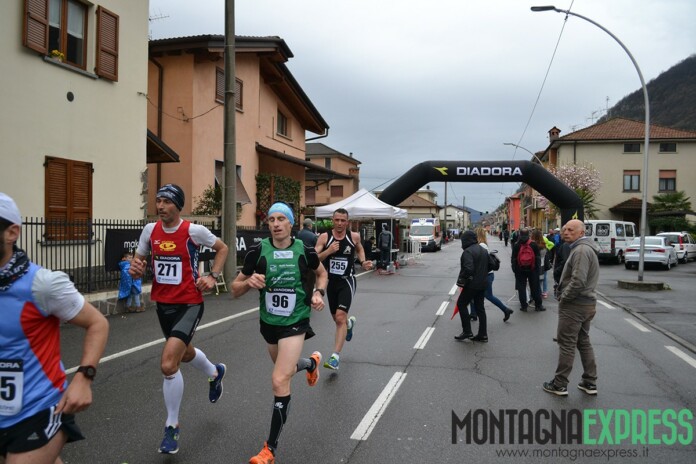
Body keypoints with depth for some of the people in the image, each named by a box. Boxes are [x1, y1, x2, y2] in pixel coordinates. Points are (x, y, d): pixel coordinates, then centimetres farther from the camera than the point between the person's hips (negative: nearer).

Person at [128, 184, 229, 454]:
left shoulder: (194, 230, -14)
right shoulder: (150, 230, -1)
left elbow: (222, 248, 2)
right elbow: (139, 259, 12)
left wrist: (212, 277, -8)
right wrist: (135, 269, -11)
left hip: (189, 304, -6)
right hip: (163, 304, 6)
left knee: (168, 364, -18)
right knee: (184, 353, 26)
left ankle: (172, 426, 3)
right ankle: (214, 372, 61)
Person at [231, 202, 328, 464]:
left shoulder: (304, 250, -11)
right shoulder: (258, 251, -11)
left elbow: (321, 273, 11)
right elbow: (235, 290, -5)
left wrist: (319, 292, -8)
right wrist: (249, 282, -26)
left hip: (295, 322, -3)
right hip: (269, 322, 3)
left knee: (280, 381, -14)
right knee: (287, 370, 24)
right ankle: (312, 362, 61)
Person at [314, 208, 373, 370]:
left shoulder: (354, 236, -3)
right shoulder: (324, 237, -7)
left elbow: (360, 249, 20)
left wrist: (363, 262, 2)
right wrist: (328, 251, -27)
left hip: (347, 281, -2)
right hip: (331, 281, 2)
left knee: (340, 316, -18)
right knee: (337, 318, 18)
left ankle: (335, 356, -14)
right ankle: (349, 323, 57)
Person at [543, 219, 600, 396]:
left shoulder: (581, 250, -20)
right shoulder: (587, 248, 14)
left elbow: (578, 281, -28)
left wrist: (563, 297, -15)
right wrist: (564, 294, 12)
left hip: (574, 304, -10)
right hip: (587, 303, 10)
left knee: (567, 344, -2)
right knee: (584, 342, 17)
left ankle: (560, 384, 7)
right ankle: (590, 383, 23)